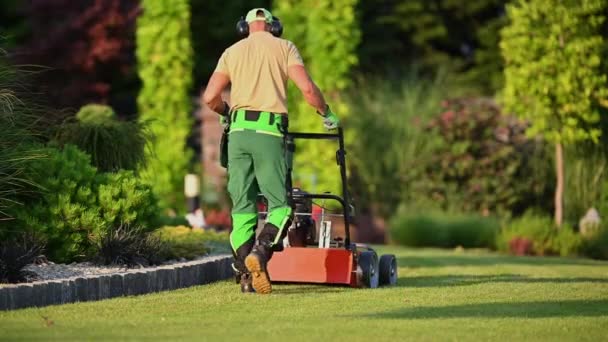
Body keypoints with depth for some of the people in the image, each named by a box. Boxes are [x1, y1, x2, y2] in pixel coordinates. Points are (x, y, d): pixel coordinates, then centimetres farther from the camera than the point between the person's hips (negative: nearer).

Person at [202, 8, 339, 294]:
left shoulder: (232, 52, 16)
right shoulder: (284, 48, 9)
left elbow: (210, 97, 10)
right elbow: (307, 88, -3)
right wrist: (326, 113, 14)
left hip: (239, 131, 3)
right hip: (268, 131, -3)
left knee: (242, 206, 7)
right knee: (279, 204, 0)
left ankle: (245, 274, 1)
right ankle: (260, 252, -25)